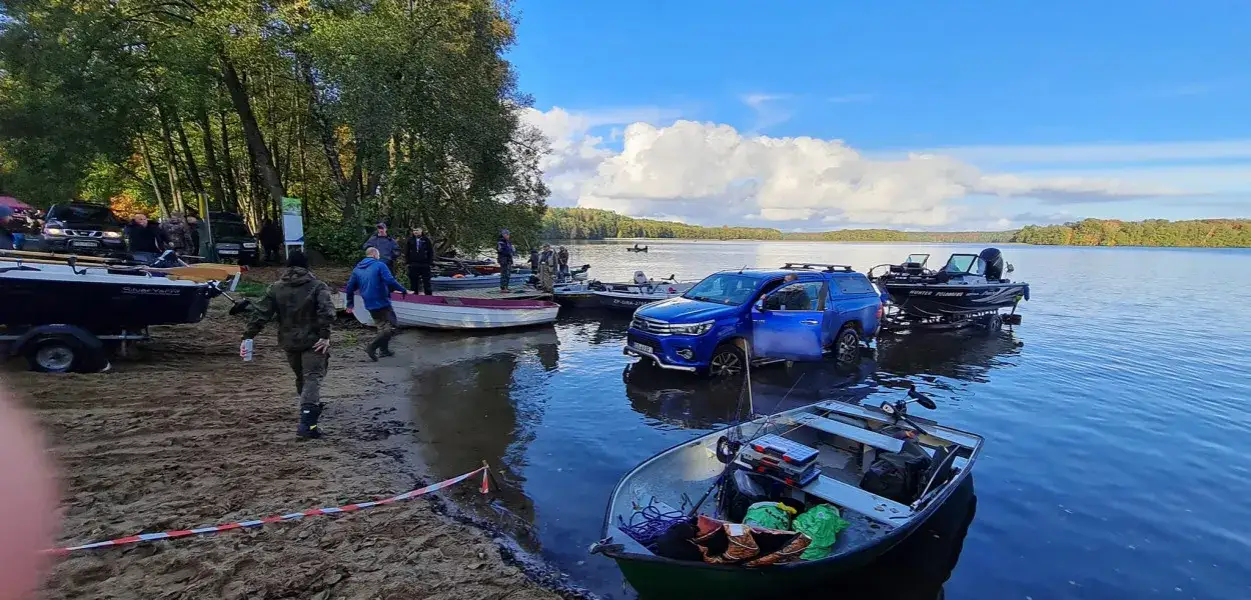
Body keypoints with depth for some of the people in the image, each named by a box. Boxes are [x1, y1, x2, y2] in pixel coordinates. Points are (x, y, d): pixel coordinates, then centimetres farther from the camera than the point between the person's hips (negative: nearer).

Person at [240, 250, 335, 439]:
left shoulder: (276, 288, 6)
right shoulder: (317, 286, -5)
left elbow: (261, 313, 0)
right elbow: (326, 311, -21)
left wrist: (248, 336, 1)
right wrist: (325, 335, -24)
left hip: (289, 342, 5)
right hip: (313, 341, -4)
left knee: (301, 377, 23)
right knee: (312, 378, -8)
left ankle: (312, 407, 41)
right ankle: (307, 423, -22)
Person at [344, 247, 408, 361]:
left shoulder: (357, 269, 12)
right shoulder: (380, 265, -8)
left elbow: (350, 288, 15)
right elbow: (390, 281, -20)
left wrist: (350, 304, 25)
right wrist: (403, 290, -10)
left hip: (370, 305, 7)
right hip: (382, 303, -7)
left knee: (382, 327, 22)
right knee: (391, 328, -3)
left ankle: (383, 349, 24)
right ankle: (372, 347, -14)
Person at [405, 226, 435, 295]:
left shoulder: (426, 239, 0)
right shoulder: (410, 240, 5)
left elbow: (431, 252, 2)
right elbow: (406, 252, 10)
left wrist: (431, 262, -4)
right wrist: (407, 261, 2)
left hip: (425, 264, -2)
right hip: (413, 265, 2)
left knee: (426, 281, 2)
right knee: (413, 281, 8)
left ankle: (429, 294, 7)